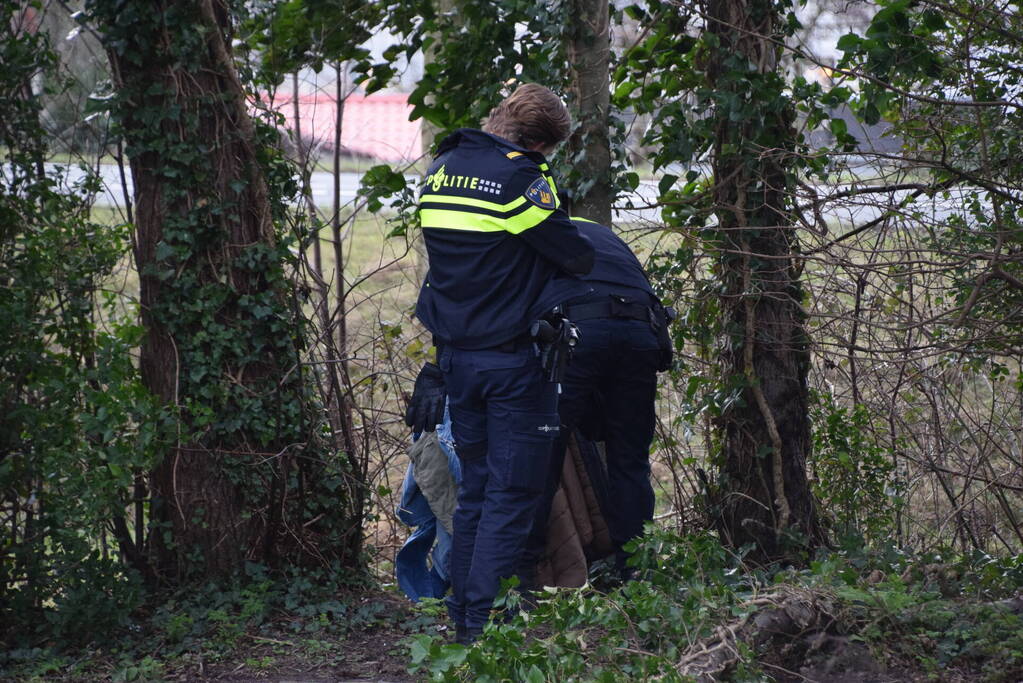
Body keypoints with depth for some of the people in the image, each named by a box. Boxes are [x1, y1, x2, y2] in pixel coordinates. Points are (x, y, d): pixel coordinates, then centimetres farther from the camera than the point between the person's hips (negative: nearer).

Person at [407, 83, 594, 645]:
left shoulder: (439, 170, 9)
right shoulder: (522, 177, -15)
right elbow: (575, 256, -10)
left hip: (456, 354, 7)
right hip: (514, 360, -7)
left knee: (475, 487, 16)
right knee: (512, 492, -1)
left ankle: (461, 614, 19)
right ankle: (485, 618, -4)